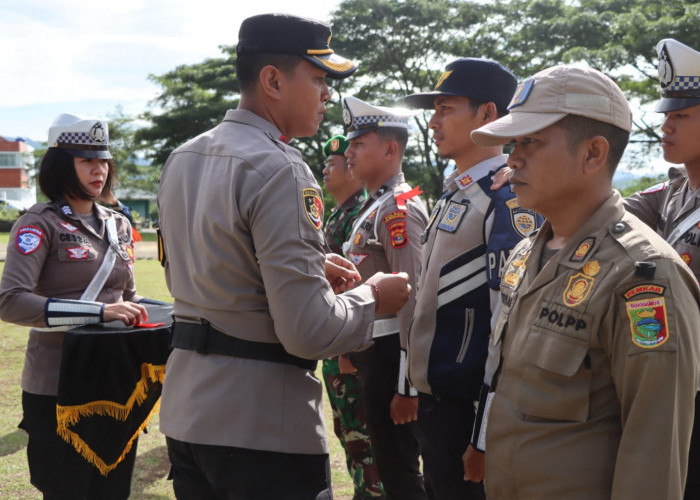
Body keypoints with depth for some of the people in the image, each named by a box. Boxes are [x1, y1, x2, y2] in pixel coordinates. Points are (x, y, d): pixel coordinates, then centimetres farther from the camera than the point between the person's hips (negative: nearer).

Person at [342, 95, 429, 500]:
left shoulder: (399, 208, -16)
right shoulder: (375, 206, 14)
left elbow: (414, 300, -22)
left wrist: (407, 387, -23)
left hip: (389, 357, -10)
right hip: (373, 354, 10)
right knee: (391, 466, 19)